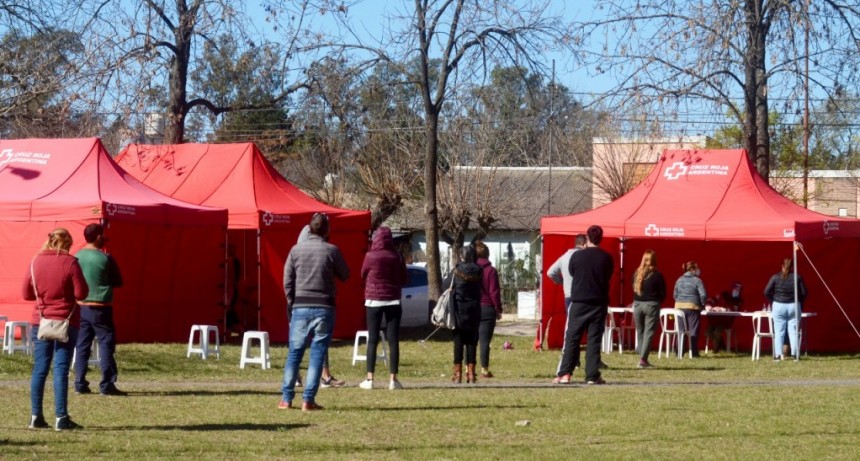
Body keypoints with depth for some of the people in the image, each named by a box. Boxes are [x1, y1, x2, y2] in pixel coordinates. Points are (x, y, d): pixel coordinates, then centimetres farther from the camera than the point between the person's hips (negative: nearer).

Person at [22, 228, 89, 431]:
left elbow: (26, 294, 6)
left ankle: (36, 416, 8)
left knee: (39, 369, 8)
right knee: (61, 370, -2)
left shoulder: (35, 262, 2)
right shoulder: (70, 263, -9)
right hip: (66, 323, -3)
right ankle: (61, 418, -3)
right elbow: (81, 293, -10)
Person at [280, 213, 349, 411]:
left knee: (294, 352, 8)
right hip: (324, 308, -2)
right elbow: (344, 275, 8)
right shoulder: (332, 251, -4)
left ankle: (286, 398, 6)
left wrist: (292, 304, 9)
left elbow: (287, 281, 1)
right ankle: (308, 400, -2)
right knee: (317, 354, 2)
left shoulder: (296, 250, 2)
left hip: (300, 307, 2)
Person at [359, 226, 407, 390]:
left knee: (372, 340, 3)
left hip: (374, 301, -1)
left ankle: (370, 379, -1)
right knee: (393, 340, 2)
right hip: (393, 301, 1)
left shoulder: (371, 256, -9)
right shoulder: (397, 257, -2)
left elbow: (363, 275, 6)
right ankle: (393, 379, -2)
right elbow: (403, 280, 6)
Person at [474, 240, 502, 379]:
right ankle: (484, 369, -2)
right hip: (487, 309, -3)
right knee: (484, 341, -1)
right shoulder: (491, 271, -5)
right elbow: (494, 292, -7)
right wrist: (498, 310, 0)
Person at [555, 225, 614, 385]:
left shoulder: (577, 256, -6)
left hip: (579, 301, -1)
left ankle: (564, 374, -1)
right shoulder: (606, 258, -3)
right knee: (594, 340, 3)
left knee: (572, 338, 4)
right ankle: (592, 376, 0)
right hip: (599, 303, 1)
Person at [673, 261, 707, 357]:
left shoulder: (679, 280, 8)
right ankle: (694, 352, 2)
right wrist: (702, 304, 4)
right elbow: (703, 295, -12)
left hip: (679, 306, 4)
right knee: (693, 330, 3)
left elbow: (675, 295, 11)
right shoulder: (697, 280, -7)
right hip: (693, 307, -4)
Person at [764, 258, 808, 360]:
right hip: (794, 306, 1)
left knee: (779, 332, 2)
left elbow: (767, 292, -3)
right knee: (793, 331, 4)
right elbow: (804, 293, 1)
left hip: (778, 306, -1)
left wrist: (772, 301, 12)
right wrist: (799, 303, 16)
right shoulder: (797, 277, 0)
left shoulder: (776, 277, -3)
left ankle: (778, 354, -3)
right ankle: (795, 354, -2)